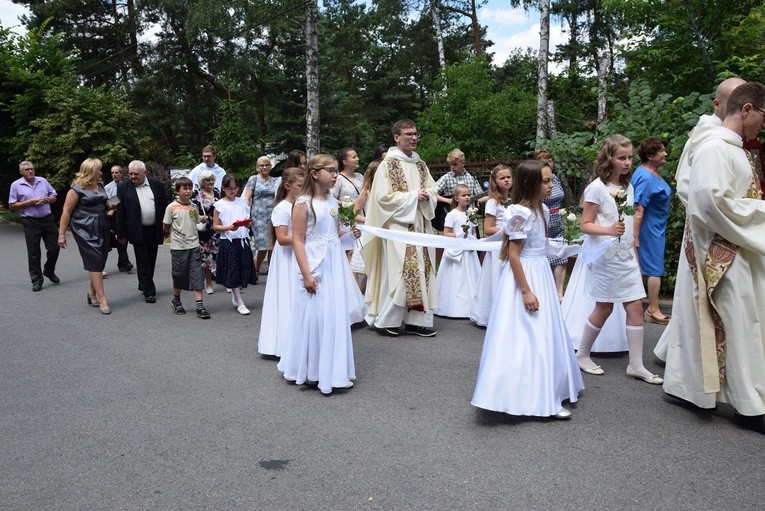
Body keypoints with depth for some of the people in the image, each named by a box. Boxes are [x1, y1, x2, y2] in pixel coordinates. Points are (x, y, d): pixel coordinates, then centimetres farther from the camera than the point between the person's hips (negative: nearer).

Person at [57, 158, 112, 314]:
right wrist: (62, 234, -10)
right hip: (85, 231, -7)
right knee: (95, 263, -9)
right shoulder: (77, 189, -9)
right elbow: (66, 212, -9)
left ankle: (92, 294, 25)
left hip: (102, 229, 7)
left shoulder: (100, 186, 12)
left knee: (98, 263, 10)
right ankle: (102, 300, -8)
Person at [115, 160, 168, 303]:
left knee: (151, 260, 12)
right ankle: (149, 291, 3)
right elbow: (120, 212, -1)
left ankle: (144, 285, 29)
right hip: (138, 231, -2)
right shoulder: (123, 188, -1)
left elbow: (164, 207, 7)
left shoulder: (157, 185, 3)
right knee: (143, 262, -1)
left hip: (154, 230, 3)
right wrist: (121, 234, -3)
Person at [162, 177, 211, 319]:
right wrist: (177, 234, 3)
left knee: (197, 275, -2)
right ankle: (176, 301, 31)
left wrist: (203, 220, 0)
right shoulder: (172, 207, -6)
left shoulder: (194, 206, 5)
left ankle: (200, 306, -2)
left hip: (194, 245, 3)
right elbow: (166, 227, 0)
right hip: (178, 247, -3)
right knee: (179, 275, 9)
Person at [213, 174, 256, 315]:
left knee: (244, 269, 6)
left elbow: (248, 220, 14)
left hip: (242, 239, 4)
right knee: (233, 270, -1)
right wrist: (228, 227, -19)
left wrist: (247, 223, -9)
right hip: (228, 241, -4)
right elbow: (215, 226, -2)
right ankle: (240, 303, 4)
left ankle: (235, 297, 26)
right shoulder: (219, 205, -2)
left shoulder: (242, 202, 9)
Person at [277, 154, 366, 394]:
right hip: (316, 267, -7)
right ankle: (311, 371, 16)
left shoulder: (333, 202, 10)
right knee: (315, 317, -1)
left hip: (336, 265, 7)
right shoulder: (303, 203, -10)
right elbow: (298, 241, -14)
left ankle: (332, 370, 25)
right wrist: (306, 274, -18)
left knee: (337, 316, 11)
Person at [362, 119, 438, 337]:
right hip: (398, 226, -7)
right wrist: (413, 196, -15)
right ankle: (386, 320, 5)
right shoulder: (387, 164, -6)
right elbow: (384, 196, -13)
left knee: (421, 272, 5)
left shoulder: (420, 164, 14)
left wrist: (427, 196, -8)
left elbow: (432, 190, 15)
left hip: (420, 225, 7)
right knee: (398, 272, -7)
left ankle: (415, 320, 12)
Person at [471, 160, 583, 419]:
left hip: (540, 272, 10)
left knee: (545, 336, 16)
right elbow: (513, 255, -20)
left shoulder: (542, 209, 9)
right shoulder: (521, 213, -19)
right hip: (524, 276, -10)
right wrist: (526, 291, -21)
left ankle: (549, 392, 30)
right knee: (530, 338, -4)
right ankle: (540, 400, 4)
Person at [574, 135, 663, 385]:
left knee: (636, 306, 2)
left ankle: (636, 365, 10)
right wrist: (609, 230, -28)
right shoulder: (596, 188, -10)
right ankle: (582, 355, 21)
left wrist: (636, 256, 17)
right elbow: (586, 225, -11)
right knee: (604, 308, 2)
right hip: (606, 257, -6)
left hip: (627, 257, 6)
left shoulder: (628, 187, 11)